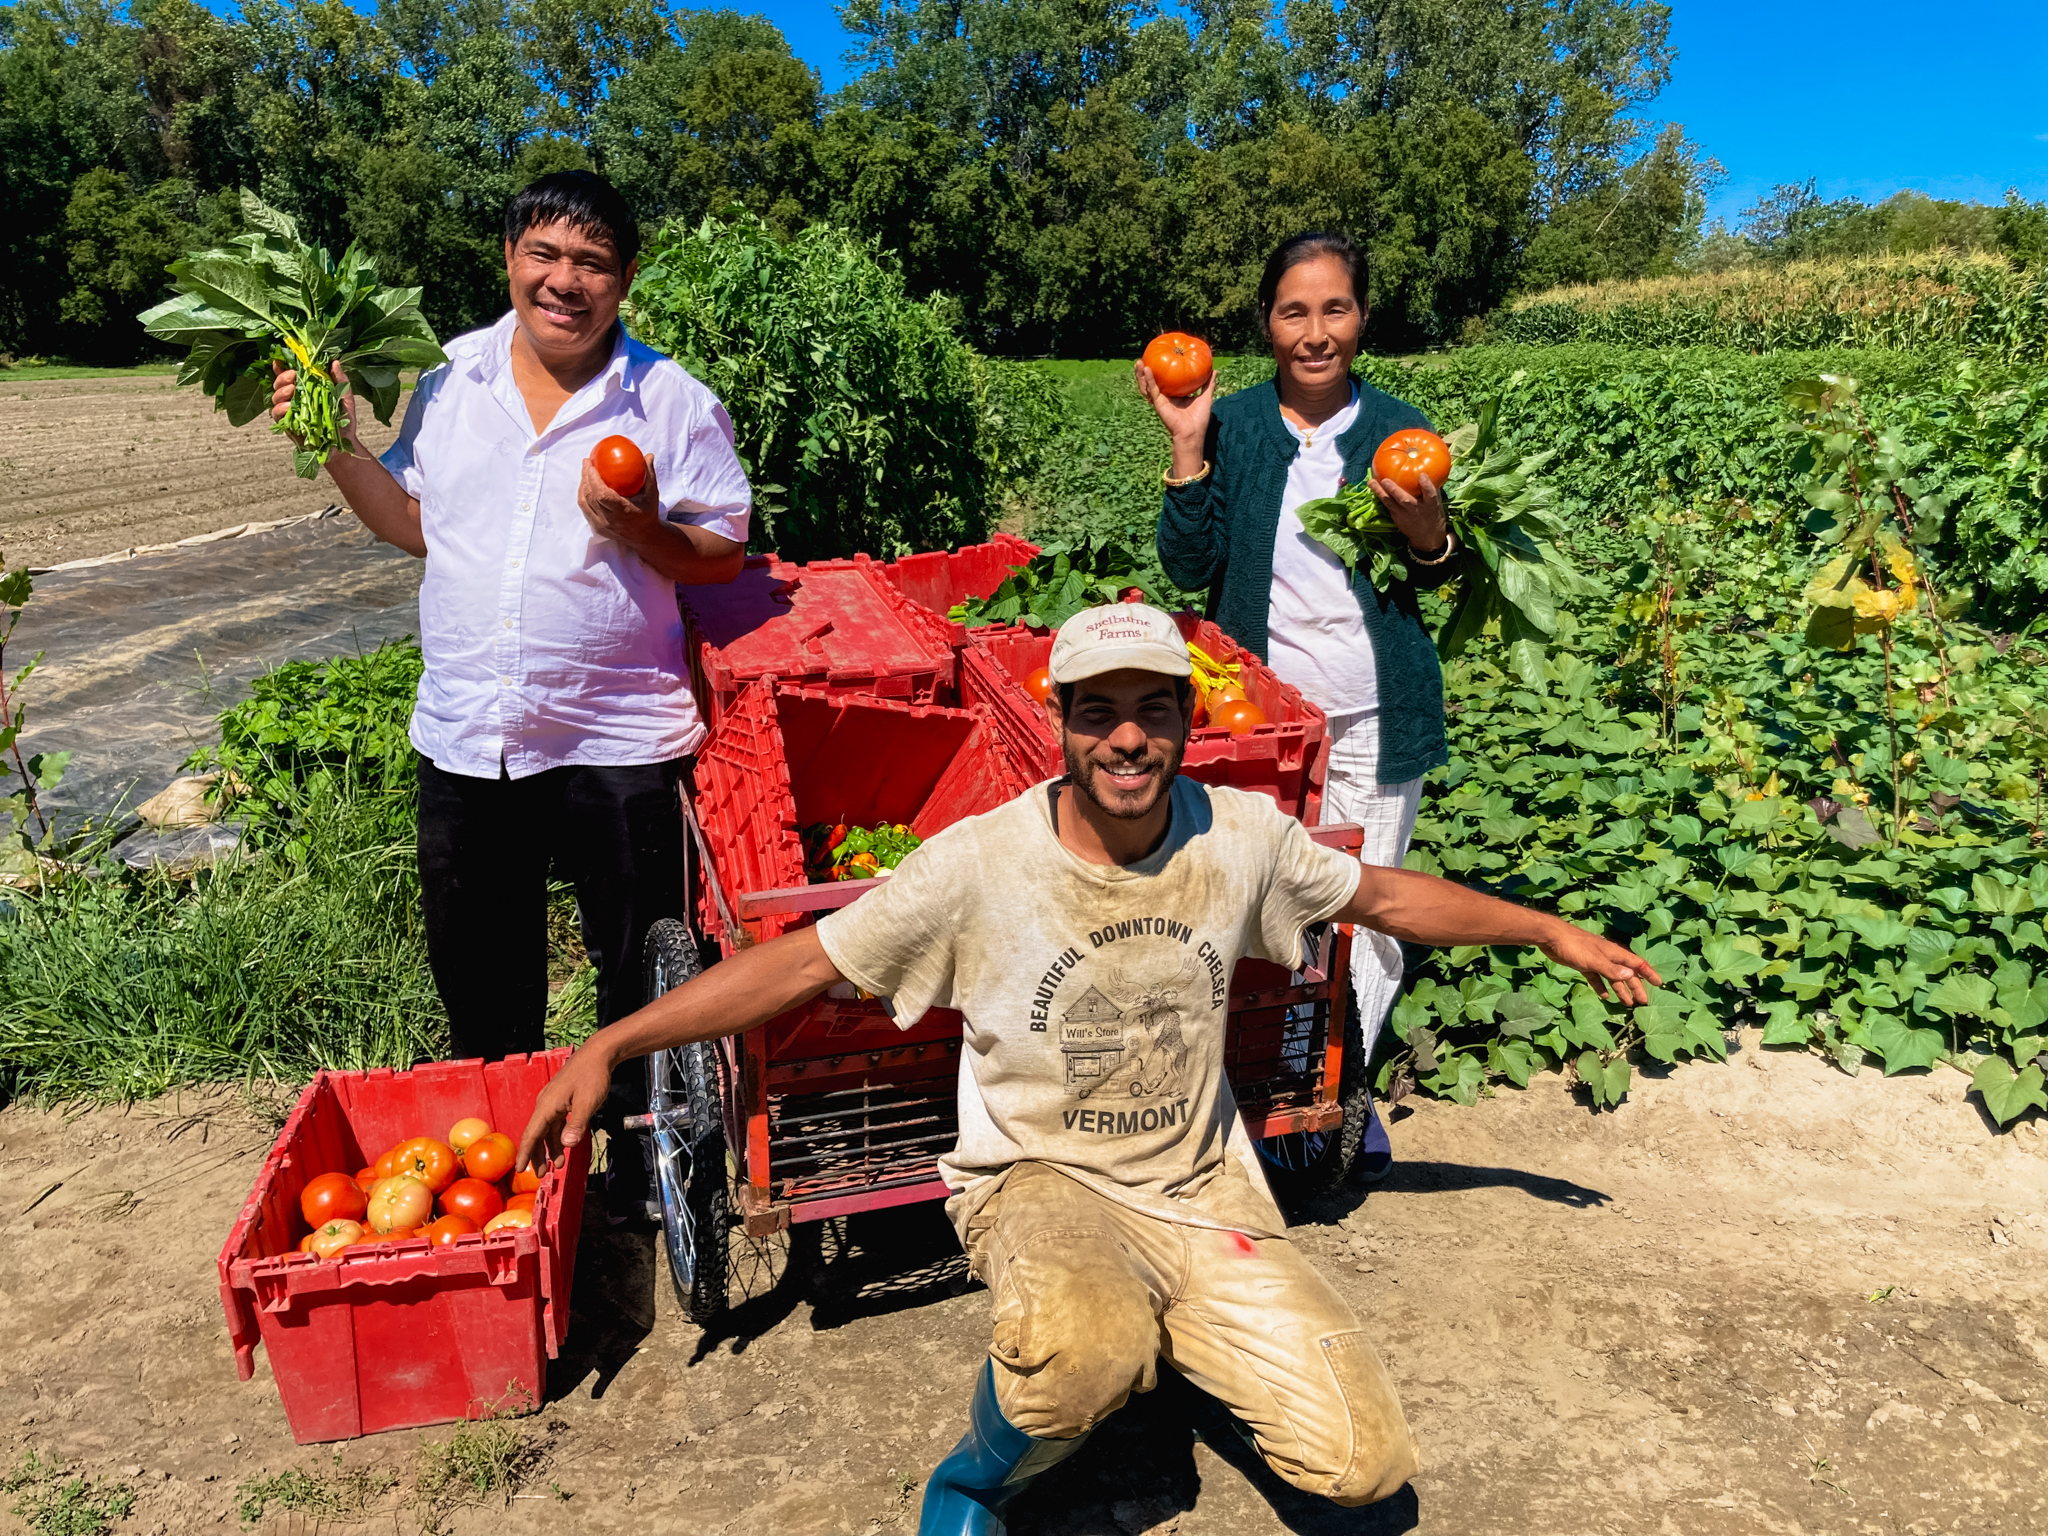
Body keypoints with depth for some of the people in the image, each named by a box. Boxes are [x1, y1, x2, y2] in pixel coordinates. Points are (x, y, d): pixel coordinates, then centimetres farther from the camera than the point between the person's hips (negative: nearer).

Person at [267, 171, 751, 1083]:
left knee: (642, 985, 8)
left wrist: (643, 532, -22)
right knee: (477, 976, 20)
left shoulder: (675, 404, -6)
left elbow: (723, 557, -4)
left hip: (616, 744, -4)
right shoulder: (452, 377, 6)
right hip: (462, 736, 4)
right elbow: (417, 525, 15)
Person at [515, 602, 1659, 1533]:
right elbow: (803, 963, -11)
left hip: (1205, 1191, 4)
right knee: (1088, 1346, -39)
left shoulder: (1242, 837, -7)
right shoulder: (977, 863, -16)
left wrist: (1551, 930, 18)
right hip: (1041, 1182, -3)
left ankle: (1181, 1332, 22)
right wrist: (608, 1046, -15)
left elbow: (1385, 896, 10)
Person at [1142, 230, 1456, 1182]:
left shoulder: (1398, 431, 1)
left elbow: (1433, 583, 9)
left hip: (1374, 720, 1)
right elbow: (1187, 568, -6)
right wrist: (1187, 448, -14)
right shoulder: (1232, 425, 0)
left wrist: (1426, 532, -13)